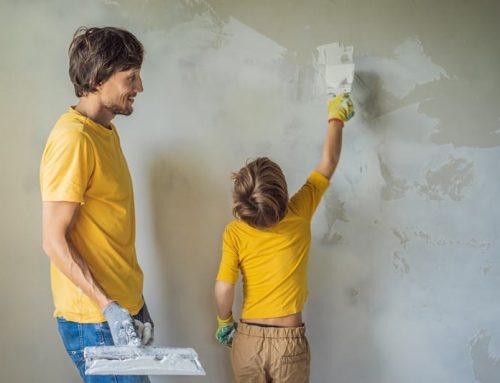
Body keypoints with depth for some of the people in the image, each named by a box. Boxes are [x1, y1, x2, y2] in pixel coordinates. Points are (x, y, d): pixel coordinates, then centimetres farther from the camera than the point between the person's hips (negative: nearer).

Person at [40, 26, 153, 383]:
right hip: (96, 321, -9)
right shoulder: (73, 139, -18)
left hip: (122, 307, 9)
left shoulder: (107, 133, 10)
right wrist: (109, 308, -23)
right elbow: (55, 241, -20)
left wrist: (135, 302, 16)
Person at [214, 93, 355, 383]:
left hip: (248, 339, 1)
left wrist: (225, 321, 4)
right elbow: (329, 163, 1)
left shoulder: (235, 232, -11)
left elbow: (224, 289, -16)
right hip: (289, 342, 0)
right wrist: (337, 117, 13)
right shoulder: (299, 215, -10)